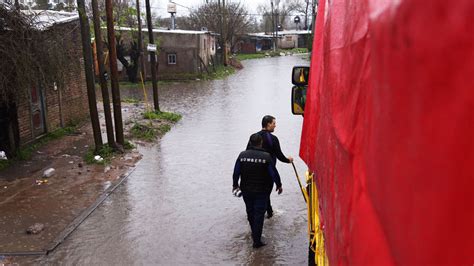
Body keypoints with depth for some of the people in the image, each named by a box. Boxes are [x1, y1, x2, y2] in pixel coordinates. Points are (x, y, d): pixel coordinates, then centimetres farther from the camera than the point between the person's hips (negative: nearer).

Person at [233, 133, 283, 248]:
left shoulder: (242, 155, -7)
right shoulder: (266, 156, -15)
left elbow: (236, 172, -1)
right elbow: (274, 173, -9)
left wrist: (235, 184, 16)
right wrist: (279, 185, 7)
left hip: (246, 190, 3)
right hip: (261, 191, -3)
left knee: (250, 212, 20)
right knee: (259, 214, 3)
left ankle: (254, 233, 38)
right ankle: (256, 240, 3)